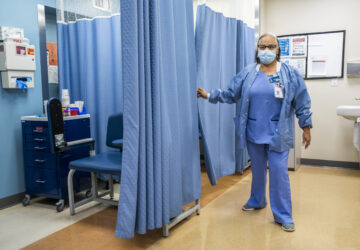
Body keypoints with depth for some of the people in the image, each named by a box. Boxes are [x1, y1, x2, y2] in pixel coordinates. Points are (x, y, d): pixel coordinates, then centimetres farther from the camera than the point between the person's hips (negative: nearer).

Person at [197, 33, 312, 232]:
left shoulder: (290, 74, -3)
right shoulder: (247, 73, 3)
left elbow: (302, 104, -1)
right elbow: (230, 94, 6)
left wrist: (306, 128, -2)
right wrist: (210, 95, -3)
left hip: (278, 133, -3)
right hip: (254, 132, 3)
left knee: (279, 171, -4)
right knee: (257, 169, 17)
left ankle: (283, 215, 10)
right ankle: (257, 201, 39)